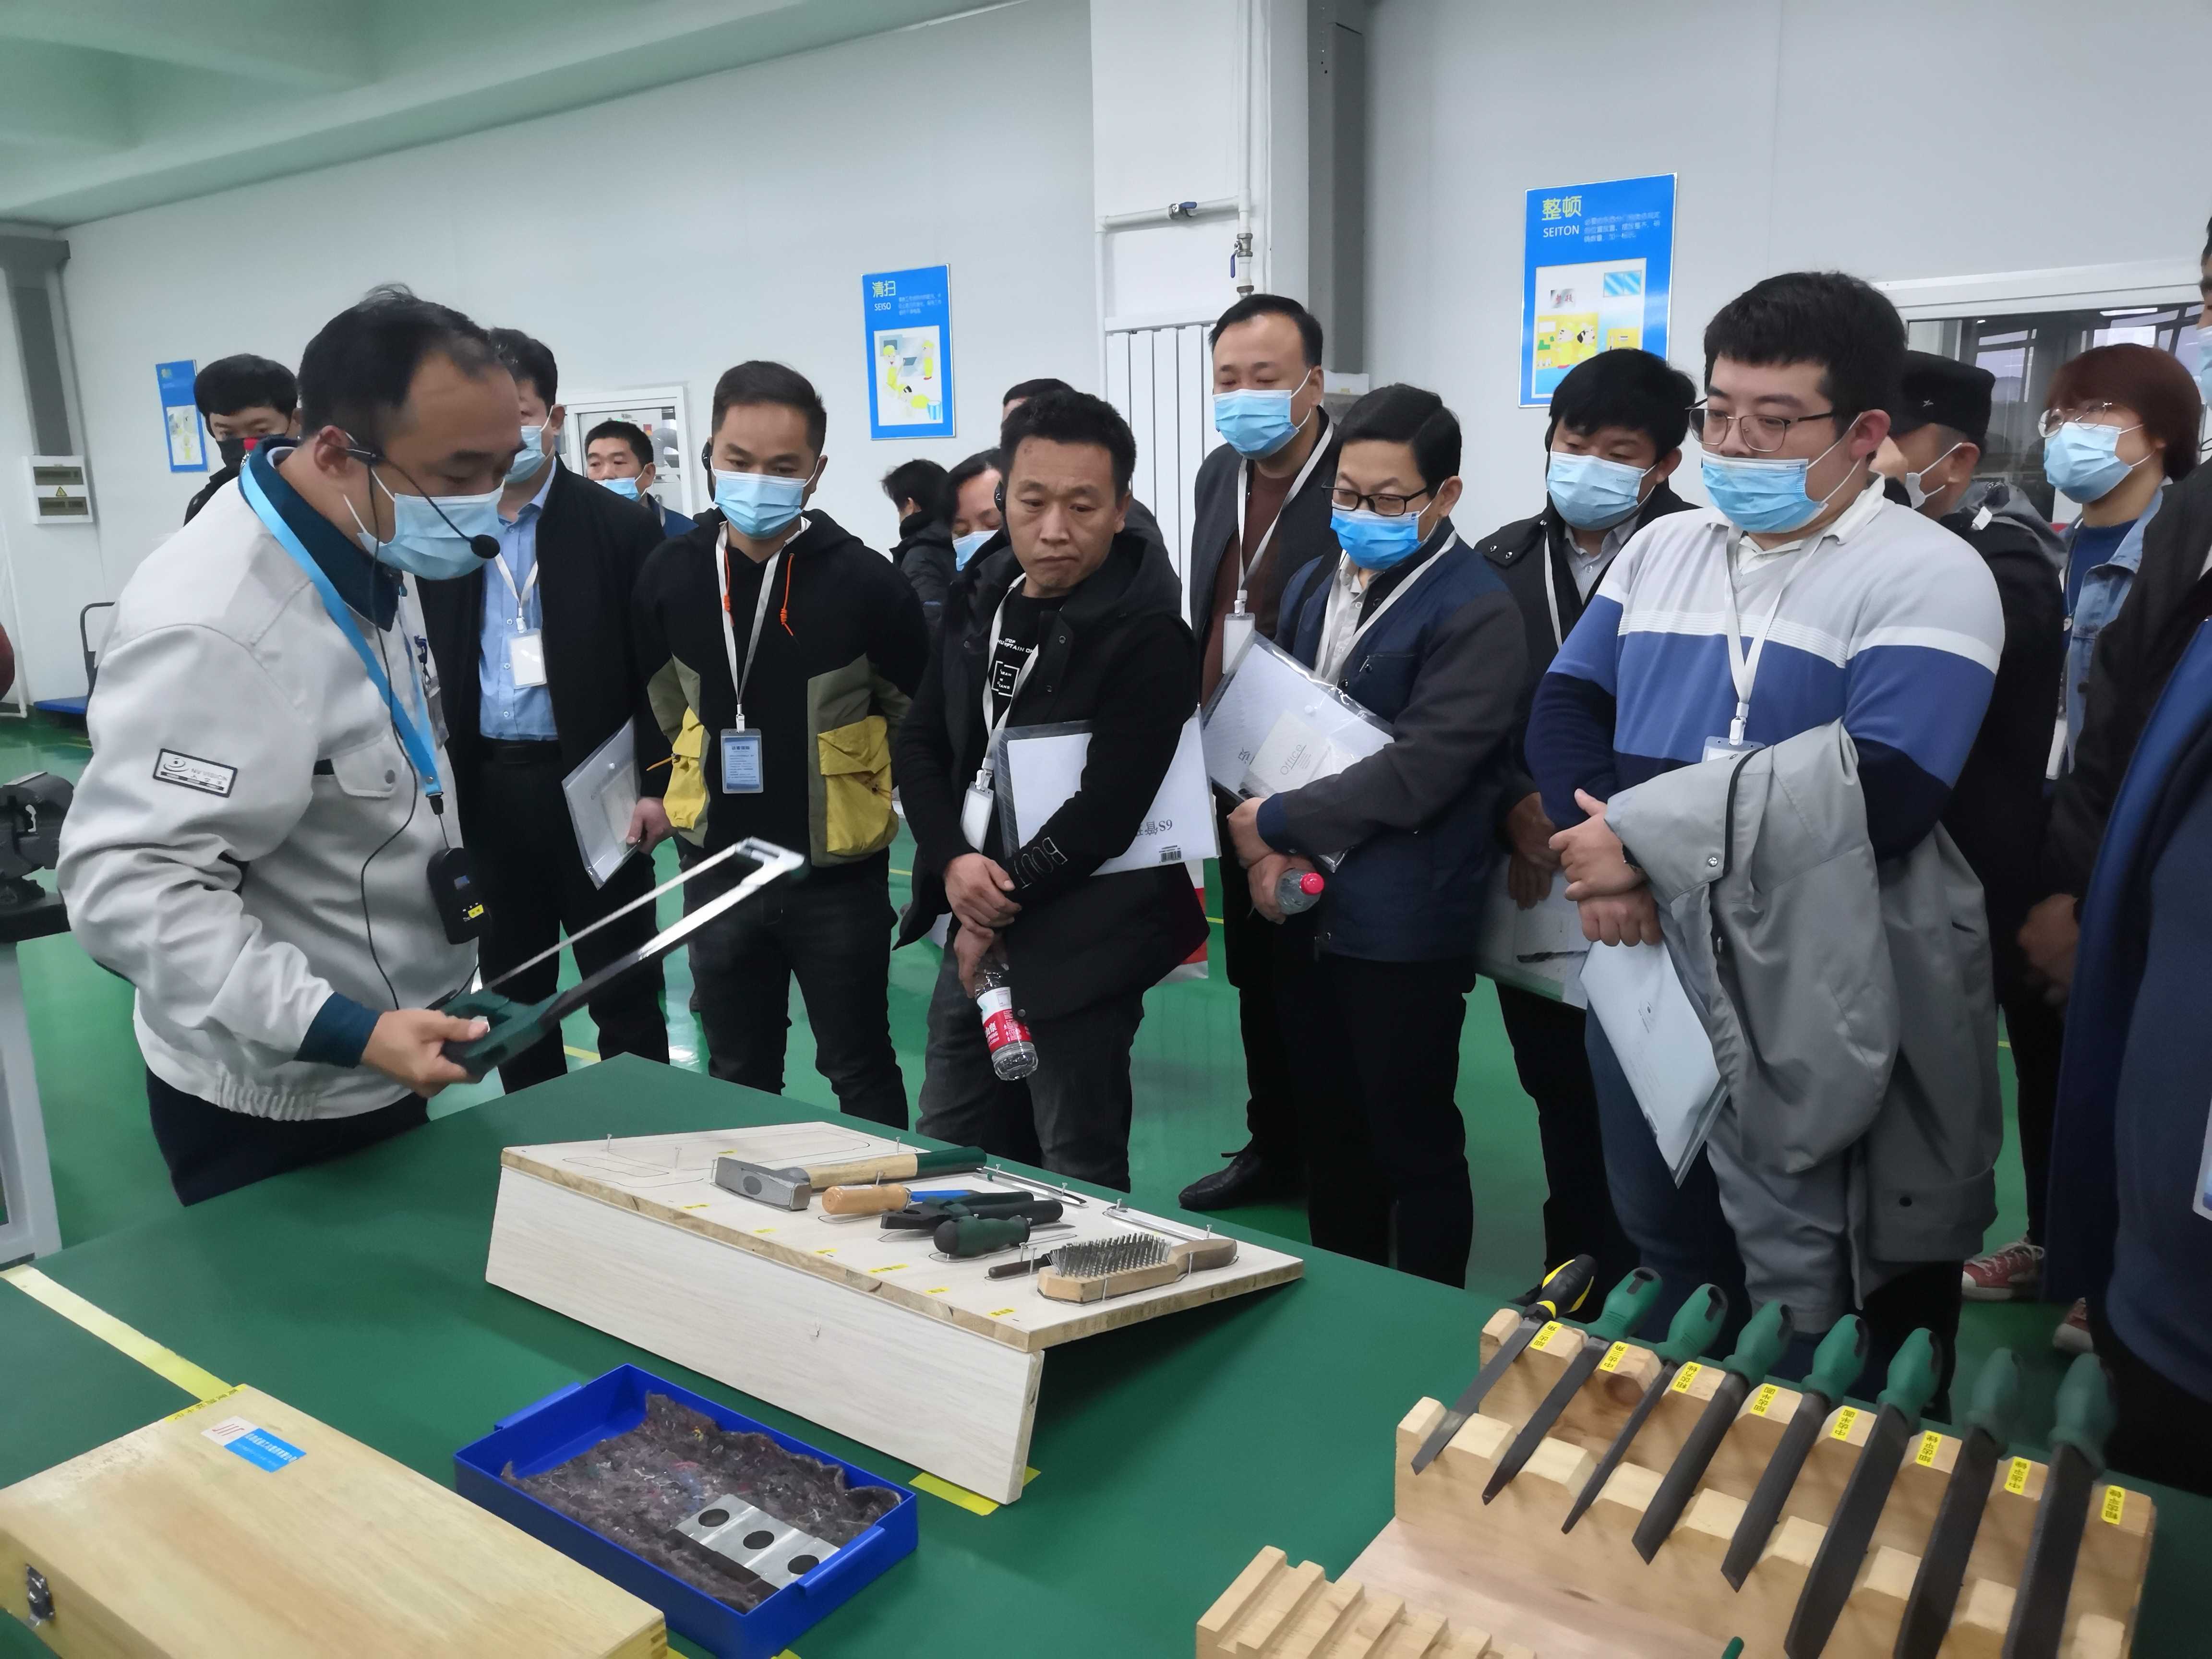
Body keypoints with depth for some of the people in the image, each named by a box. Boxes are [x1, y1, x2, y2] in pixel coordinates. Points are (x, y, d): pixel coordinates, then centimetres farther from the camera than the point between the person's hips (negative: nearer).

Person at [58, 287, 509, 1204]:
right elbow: (126, 882, -30)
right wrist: (343, 1029, -35)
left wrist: (447, 862, 9)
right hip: (271, 1101, -9)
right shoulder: (214, 626, -30)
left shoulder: (366, 552, 2)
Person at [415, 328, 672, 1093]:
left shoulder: (621, 526, -3)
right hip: (487, 787, 4)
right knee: (512, 983, 15)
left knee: (623, 986, 6)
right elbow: (433, 667, 8)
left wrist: (657, 785, -9)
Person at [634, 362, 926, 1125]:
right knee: (737, 1076, 18)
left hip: (836, 875, -3)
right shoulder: (671, 573, -3)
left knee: (859, 1070, 11)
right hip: (719, 870, 4)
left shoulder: (862, 578, -15)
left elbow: (920, 718, 0)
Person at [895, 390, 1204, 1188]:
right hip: (978, 920, 7)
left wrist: (1006, 910, -13)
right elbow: (921, 744, 5)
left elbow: (1106, 809, -20)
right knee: (951, 1148, 19)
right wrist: (954, 862, -12)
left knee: (1078, 1173, 6)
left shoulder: (1147, 635, -16)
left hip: (1078, 940, -7)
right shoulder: (978, 596, 5)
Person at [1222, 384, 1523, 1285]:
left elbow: (1417, 770, -20)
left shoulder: (1474, 613, -12)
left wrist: (1275, 822, -13)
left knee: (1412, 1143, 7)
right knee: (1327, 1135, 18)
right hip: (1306, 908, 7)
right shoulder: (1312, 585, 12)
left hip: (1402, 928, -7)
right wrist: (1272, 851, -5)